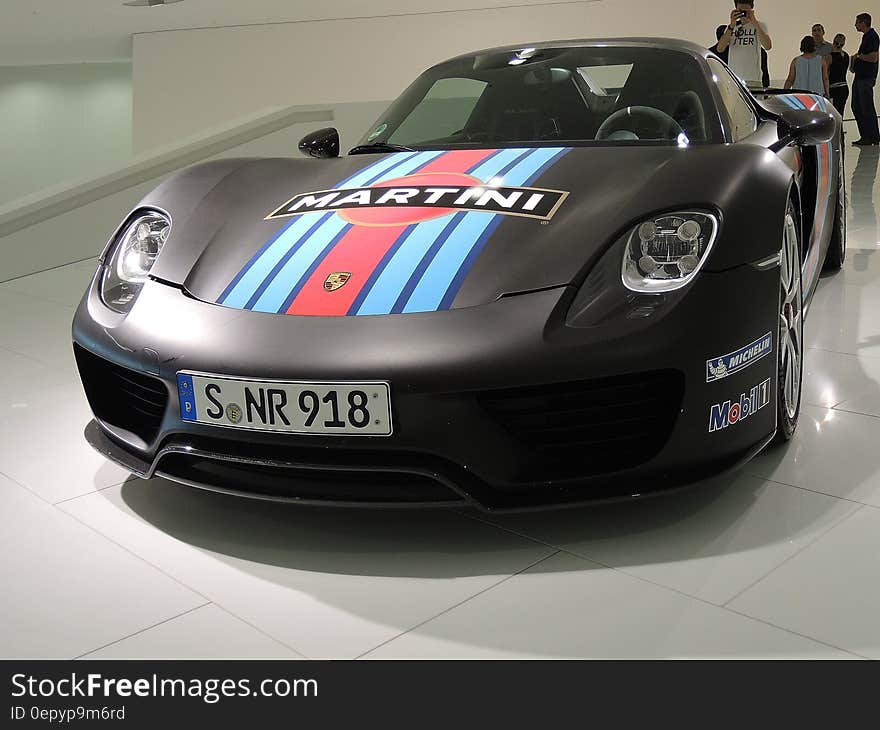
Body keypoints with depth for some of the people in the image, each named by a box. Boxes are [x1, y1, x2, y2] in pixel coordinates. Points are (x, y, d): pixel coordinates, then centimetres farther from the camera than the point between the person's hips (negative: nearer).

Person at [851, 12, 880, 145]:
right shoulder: (866, 36, 17)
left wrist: (858, 56, -11)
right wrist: (855, 63, 13)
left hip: (867, 78, -10)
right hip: (860, 77, 10)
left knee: (867, 108, -6)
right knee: (856, 107, 12)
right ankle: (865, 136, 17)